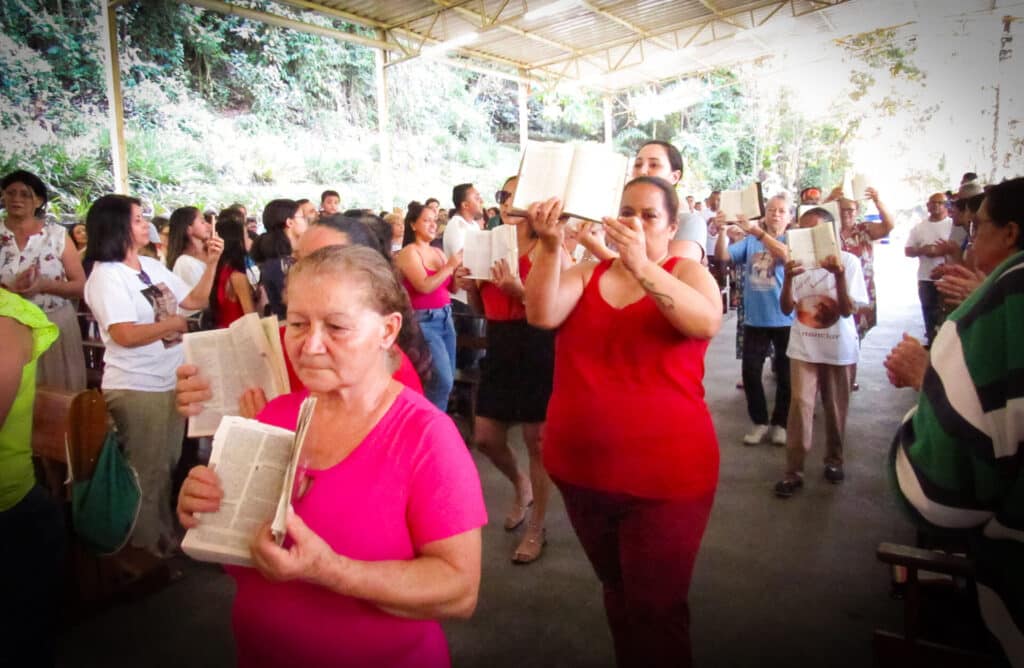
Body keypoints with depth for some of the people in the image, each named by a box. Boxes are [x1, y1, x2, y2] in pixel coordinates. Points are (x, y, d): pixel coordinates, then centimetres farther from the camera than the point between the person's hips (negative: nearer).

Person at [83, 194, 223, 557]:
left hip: (171, 381, 8)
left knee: (166, 467, 21)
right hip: (136, 388, -8)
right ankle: (147, 547, 26)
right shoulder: (106, 275, -16)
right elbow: (125, 335, -25)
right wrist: (174, 323, -13)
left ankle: (165, 535, 39)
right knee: (146, 471, 6)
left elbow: (195, 300, 12)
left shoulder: (154, 266, 8)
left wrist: (211, 263, 1)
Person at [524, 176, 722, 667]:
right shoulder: (585, 274, 3)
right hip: (580, 469, 4)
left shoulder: (688, 272, -4)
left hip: (665, 474, -4)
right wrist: (550, 246, -28)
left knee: (655, 608, 6)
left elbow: (706, 323, -26)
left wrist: (641, 265, -36)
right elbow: (541, 314, -15)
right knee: (616, 592, 25)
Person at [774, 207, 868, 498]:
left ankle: (834, 460, 31)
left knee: (836, 407, 11)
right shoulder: (798, 261, -4)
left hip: (839, 347, -1)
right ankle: (794, 471, 0)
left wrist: (839, 275, -28)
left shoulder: (848, 261, -9)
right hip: (804, 347, 1)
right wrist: (788, 278, -23)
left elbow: (848, 310, -14)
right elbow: (786, 309, -6)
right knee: (800, 404, -5)